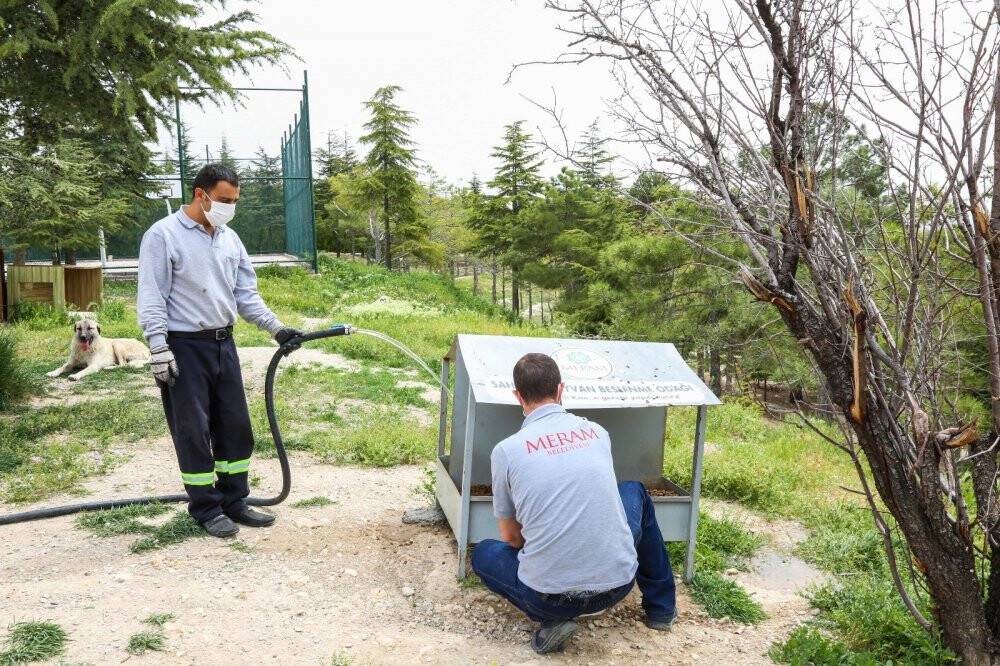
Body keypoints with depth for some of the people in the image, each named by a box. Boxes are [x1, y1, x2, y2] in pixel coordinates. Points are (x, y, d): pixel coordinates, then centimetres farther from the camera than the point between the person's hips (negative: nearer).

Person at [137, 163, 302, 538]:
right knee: (193, 432, 2)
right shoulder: (164, 235, -9)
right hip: (184, 348, -7)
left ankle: (234, 502, 23)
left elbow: (246, 294, 13)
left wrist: (276, 328, 2)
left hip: (223, 344, 7)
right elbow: (151, 299, -12)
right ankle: (206, 509, 14)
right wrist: (158, 350, -18)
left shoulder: (230, 239, 11)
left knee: (235, 426, 10)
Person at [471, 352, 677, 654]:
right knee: (634, 491, 30)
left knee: (483, 553, 28)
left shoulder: (506, 450, -5)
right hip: (618, 583, 3)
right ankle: (661, 607, 37)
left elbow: (511, 537, 6)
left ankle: (552, 619, 5)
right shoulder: (597, 432, 4)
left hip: (550, 596, -2)